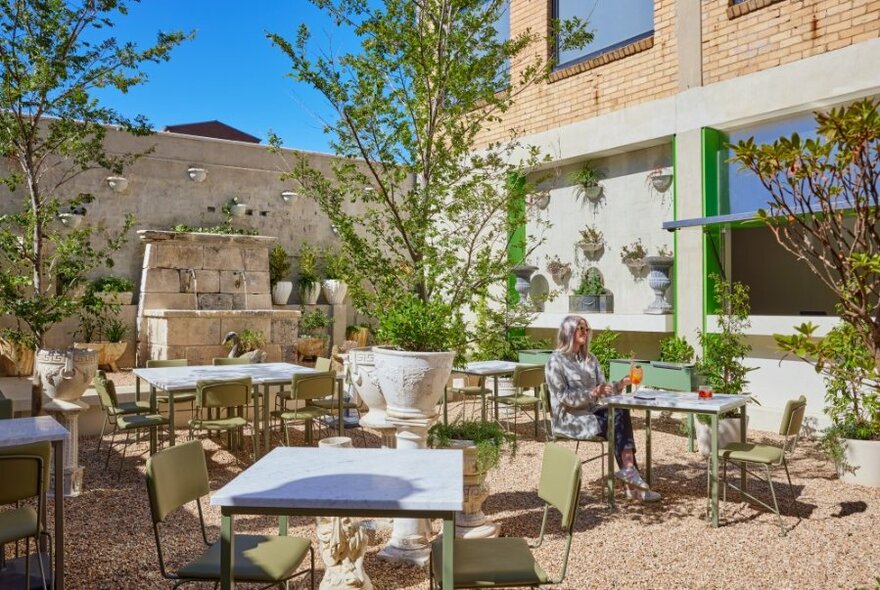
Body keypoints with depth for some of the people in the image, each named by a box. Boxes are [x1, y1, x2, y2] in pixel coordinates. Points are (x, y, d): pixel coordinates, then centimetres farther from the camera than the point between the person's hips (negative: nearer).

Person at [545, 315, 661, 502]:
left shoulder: (590, 358, 13)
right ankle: (629, 470, -21)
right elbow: (563, 397, -15)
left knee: (621, 412, -24)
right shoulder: (556, 361, -8)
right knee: (616, 421, -25)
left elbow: (603, 389, 8)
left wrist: (620, 384, -12)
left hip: (591, 411, 6)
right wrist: (593, 393, -25)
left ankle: (628, 471, -28)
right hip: (569, 418, -6)